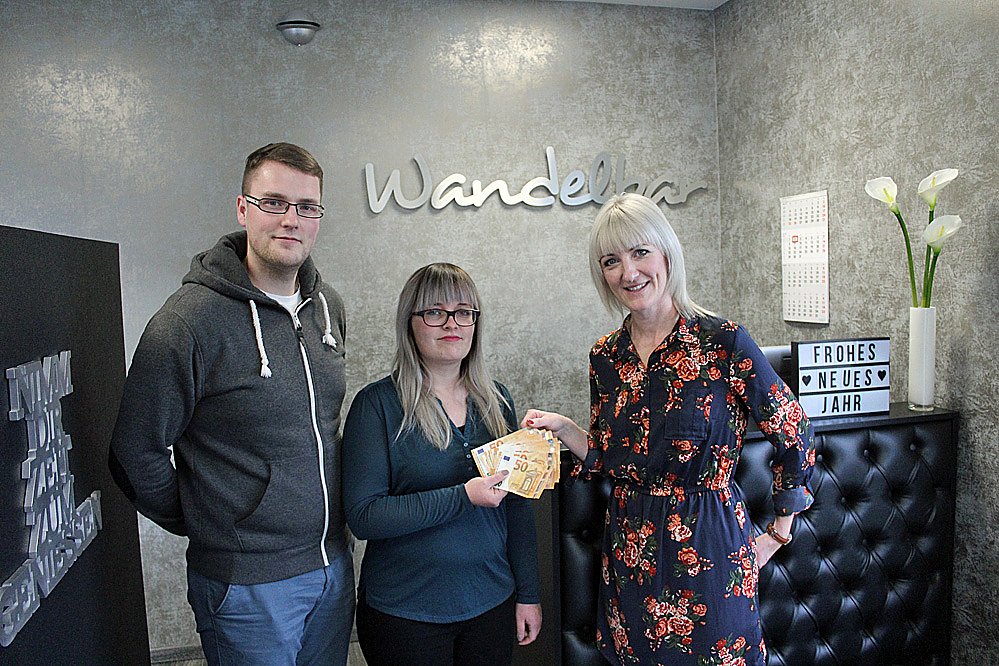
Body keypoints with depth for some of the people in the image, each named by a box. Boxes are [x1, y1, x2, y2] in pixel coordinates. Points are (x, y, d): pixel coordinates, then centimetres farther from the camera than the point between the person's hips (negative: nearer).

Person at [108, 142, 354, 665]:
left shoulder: (328, 306, 2)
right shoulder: (190, 319, -19)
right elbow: (136, 453, -12)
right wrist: (200, 524, 0)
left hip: (334, 563, 6)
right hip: (248, 582, -6)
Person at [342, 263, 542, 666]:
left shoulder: (496, 399, 3)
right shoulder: (378, 404, -11)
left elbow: (516, 504, 8)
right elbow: (363, 516, -17)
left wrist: (528, 593, 7)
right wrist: (462, 497, -24)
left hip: (492, 603, 4)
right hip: (405, 614, -4)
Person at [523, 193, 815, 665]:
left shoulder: (722, 342, -14)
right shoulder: (605, 357, 2)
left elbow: (795, 439, -5)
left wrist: (778, 534, 1)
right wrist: (562, 428, -8)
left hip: (708, 546, -4)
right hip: (629, 549, 5)